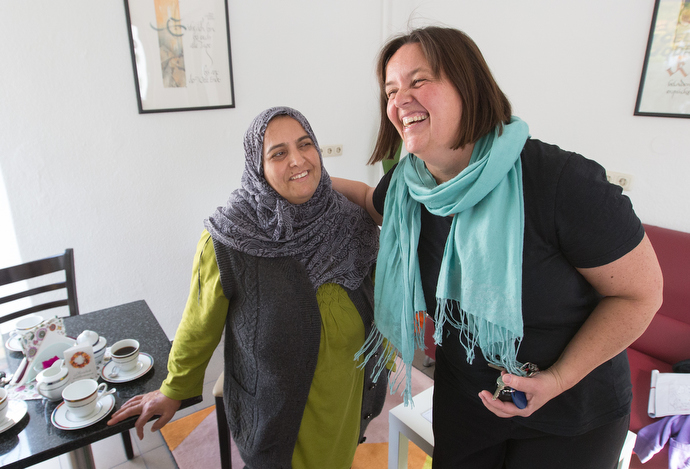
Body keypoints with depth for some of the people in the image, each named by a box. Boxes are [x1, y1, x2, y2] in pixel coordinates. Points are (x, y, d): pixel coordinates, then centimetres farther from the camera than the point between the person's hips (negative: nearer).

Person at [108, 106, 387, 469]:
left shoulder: (351, 223, -12)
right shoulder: (226, 243, -22)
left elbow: (377, 293, 4)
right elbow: (200, 324, -8)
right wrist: (173, 391, 5)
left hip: (347, 398, 4)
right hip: (278, 408, -3)